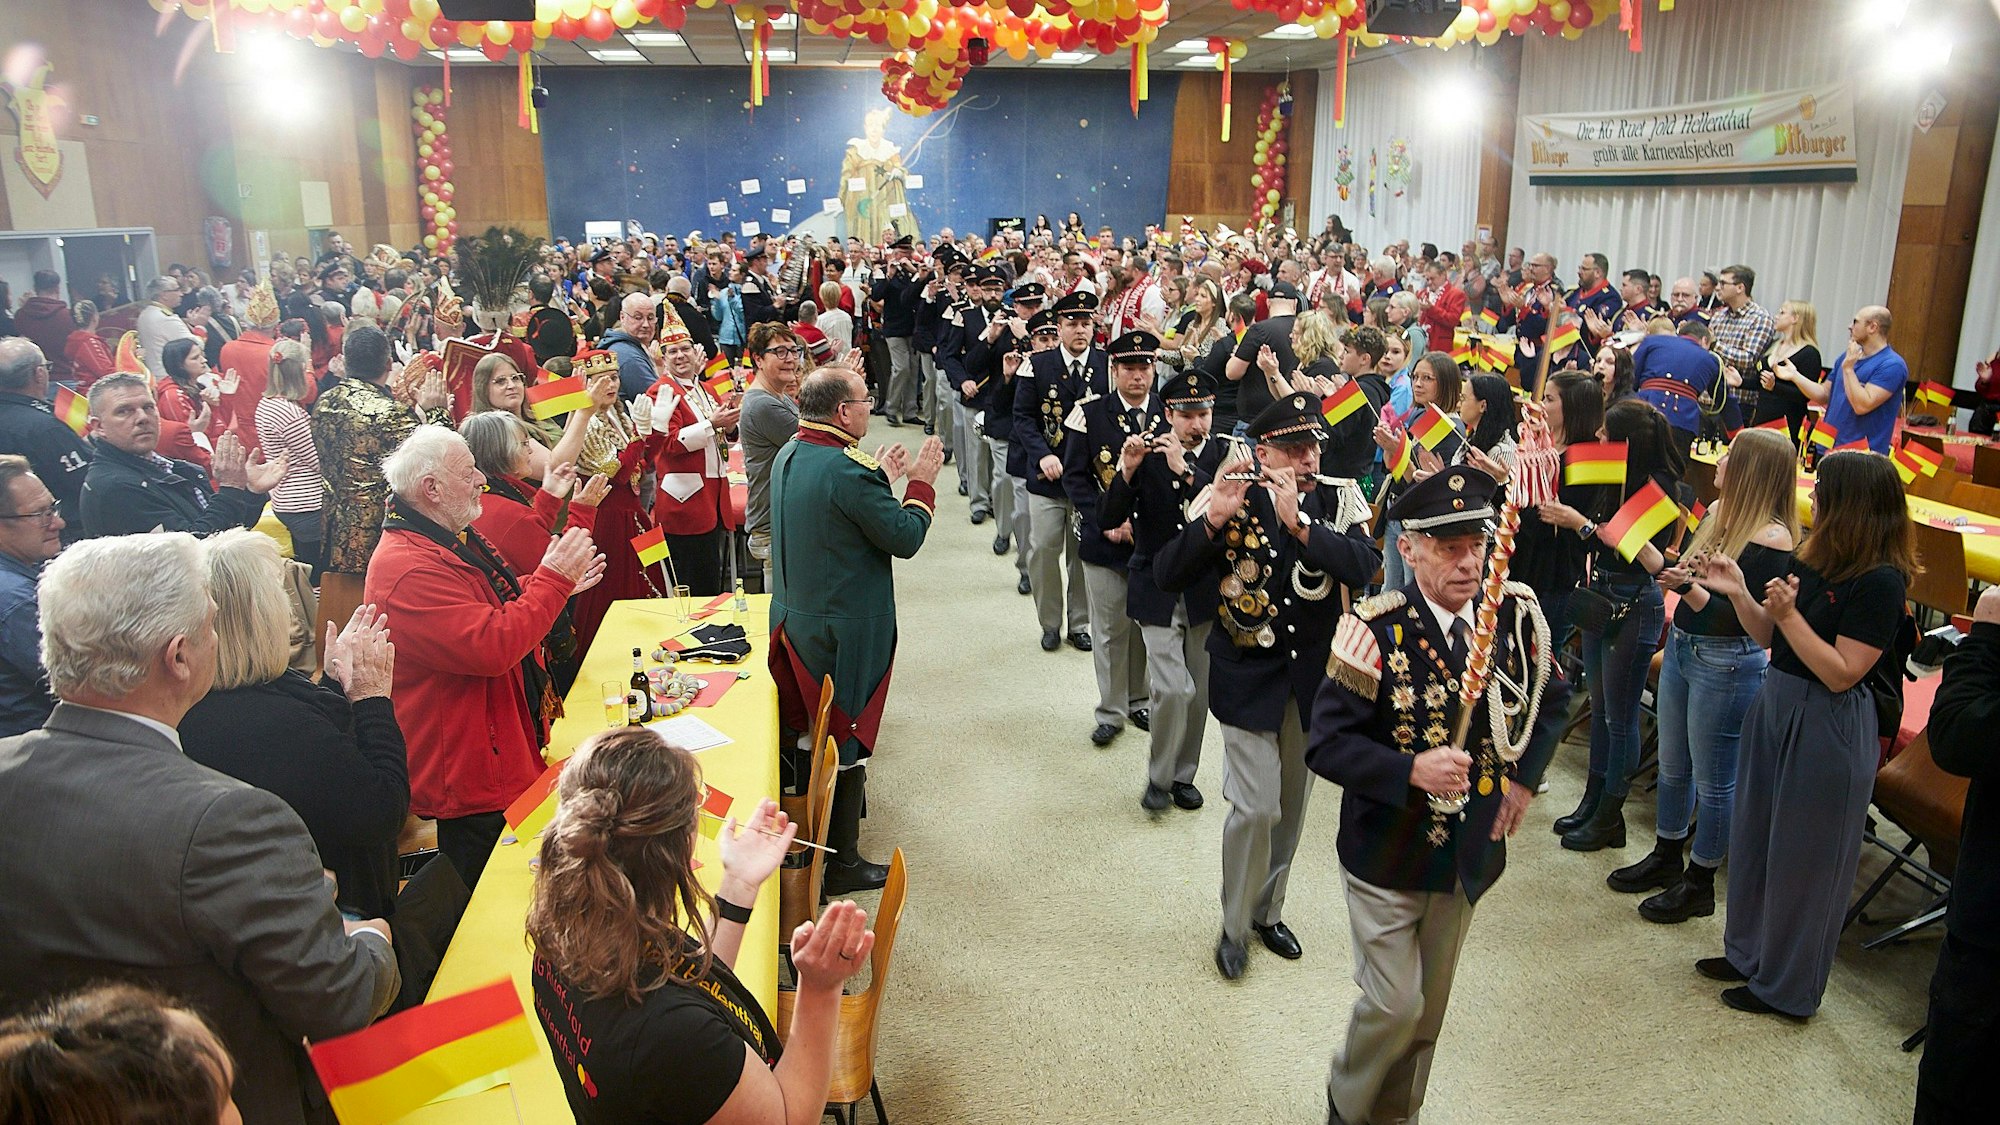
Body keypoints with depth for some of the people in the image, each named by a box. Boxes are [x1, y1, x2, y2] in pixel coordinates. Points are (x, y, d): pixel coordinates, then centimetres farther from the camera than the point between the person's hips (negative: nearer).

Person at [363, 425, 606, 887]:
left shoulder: (451, 538, 8)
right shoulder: (406, 568, -26)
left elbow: (503, 605, 22)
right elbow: (492, 647, -33)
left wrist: (560, 583, 7)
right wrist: (552, 580, -25)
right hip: (472, 780, -10)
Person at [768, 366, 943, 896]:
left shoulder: (787, 457, 3)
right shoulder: (848, 470, -26)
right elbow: (905, 538, -18)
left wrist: (880, 476, 15)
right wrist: (922, 480, -4)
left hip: (793, 619, 9)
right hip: (844, 630, -9)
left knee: (807, 730, 24)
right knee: (846, 739, 5)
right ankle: (839, 863, 18)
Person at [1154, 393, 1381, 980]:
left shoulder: (1341, 504, -2)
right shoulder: (1230, 501, -9)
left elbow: (1365, 566, -21)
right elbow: (1167, 575, -17)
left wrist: (1298, 522, -31)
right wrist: (1215, 518, -31)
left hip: (1314, 679, 3)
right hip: (1248, 679, -3)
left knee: (1292, 806, 16)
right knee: (1256, 807, -8)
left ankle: (1268, 910, 38)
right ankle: (1234, 926, 15)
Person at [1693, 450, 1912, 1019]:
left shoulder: (1881, 581, -18)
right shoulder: (1814, 558, 4)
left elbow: (1842, 673, -21)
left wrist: (1789, 612, -25)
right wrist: (1738, 593, -4)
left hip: (1827, 727, -8)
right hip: (1775, 704, 8)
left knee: (1803, 856, 6)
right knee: (1754, 837, 19)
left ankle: (1787, 987, 23)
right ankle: (1748, 954, 38)